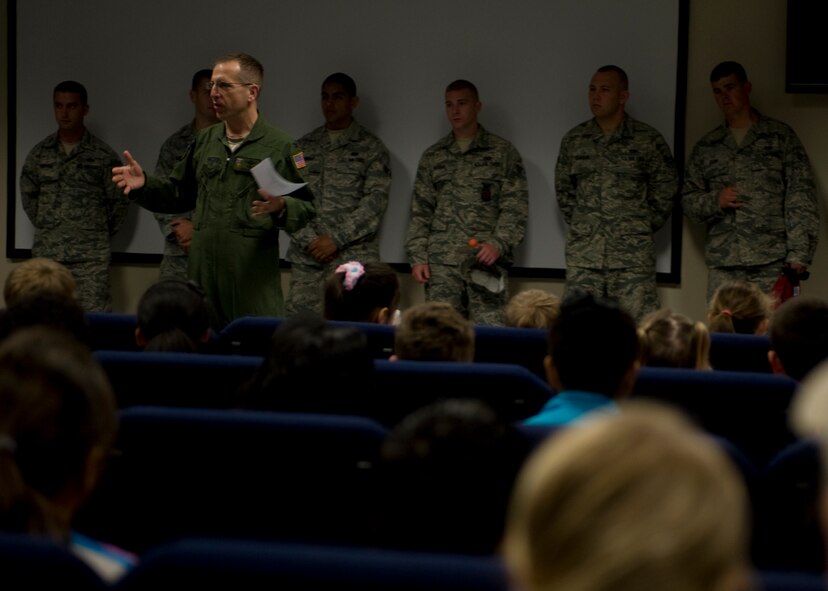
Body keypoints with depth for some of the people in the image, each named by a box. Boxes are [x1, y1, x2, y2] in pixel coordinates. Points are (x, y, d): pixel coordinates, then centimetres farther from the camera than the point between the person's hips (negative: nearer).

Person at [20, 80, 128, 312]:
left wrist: (100, 235, 5)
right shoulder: (40, 153, 9)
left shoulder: (103, 156, 0)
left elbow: (118, 202, 5)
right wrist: (45, 228, 13)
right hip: (46, 255, 3)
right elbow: (28, 196, 17)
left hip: (91, 258, -3)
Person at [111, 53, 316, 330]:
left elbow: (305, 208, -4)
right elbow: (179, 194, 21)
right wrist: (144, 185, 6)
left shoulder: (279, 145, -2)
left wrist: (280, 207, -24)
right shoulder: (205, 141, 16)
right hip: (202, 275, 5)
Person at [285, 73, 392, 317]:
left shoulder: (371, 148, 5)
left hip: (354, 259, -3)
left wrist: (336, 239, -12)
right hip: (306, 259, 3)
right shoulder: (303, 147, 15)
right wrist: (310, 241, -5)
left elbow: (375, 201, -5)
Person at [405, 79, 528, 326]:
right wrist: (417, 257, 3)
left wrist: (499, 244, -15)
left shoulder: (503, 152, 5)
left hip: (486, 261, -3)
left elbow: (515, 207, -1)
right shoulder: (432, 157, 15)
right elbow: (420, 211, 13)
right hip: (441, 263, 3)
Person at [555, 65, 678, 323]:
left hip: (633, 256, -3)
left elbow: (666, 191, 5)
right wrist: (577, 224, 12)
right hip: (582, 255, 3)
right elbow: (563, 188, 20)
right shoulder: (574, 140, 10)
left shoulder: (648, 140, 0)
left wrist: (644, 228, 3)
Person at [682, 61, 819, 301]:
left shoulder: (781, 136, 7)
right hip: (722, 266, 3)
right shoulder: (706, 147, 17)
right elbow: (688, 200, 17)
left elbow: (801, 197, 1)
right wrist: (715, 200, -5)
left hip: (771, 265, -3)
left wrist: (799, 254, -9)